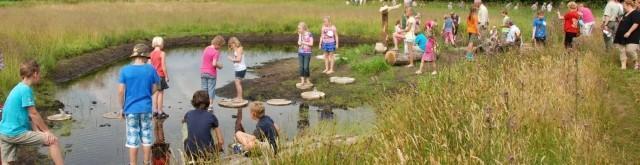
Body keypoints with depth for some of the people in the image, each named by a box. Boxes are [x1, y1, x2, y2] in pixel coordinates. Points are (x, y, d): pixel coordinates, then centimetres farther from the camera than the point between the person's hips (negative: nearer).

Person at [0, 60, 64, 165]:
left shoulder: (18, 88, 15)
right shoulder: (26, 89, -14)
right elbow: (33, 114, -14)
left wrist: (38, 131, 5)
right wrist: (47, 131, -6)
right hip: (16, 133, -10)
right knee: (53, 141, -9)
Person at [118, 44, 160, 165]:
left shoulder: (125, 70, -6)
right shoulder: (151, 69, -5)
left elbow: (121, 91, -8)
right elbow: (154, 89, 0)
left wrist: (122, 108, 3)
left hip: (131, 109, -1)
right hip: (146, 108, 1)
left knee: (133, 139, 7)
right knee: (146, 137, 12)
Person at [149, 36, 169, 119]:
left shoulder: (151, 54, 6)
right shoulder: (162, 53, -13)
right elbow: (163, 66, -15)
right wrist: (166, 76, -8)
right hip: (160, 75, -7)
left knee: (155, 93, 14)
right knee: (161, 93, -2)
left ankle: (155, 111, 19)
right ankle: (160, 112, -1)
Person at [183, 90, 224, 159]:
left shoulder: (189, 114, 1)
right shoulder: (211, 116, -7)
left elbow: (183, 121, 29)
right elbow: (221, 141, -9)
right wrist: (215, 152, 10)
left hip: (190, 153, 2)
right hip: (207, 153, -2)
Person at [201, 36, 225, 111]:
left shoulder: (206, 48, 5)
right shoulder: (216, 52, -17)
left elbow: (204, 60, 12)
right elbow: (214, 64, -24)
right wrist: (219, 66, -4)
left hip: (203, 72, 6)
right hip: (211, 73, -6)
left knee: (204, 89, 12)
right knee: (211, 89, 5)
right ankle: (210, 105, 8)